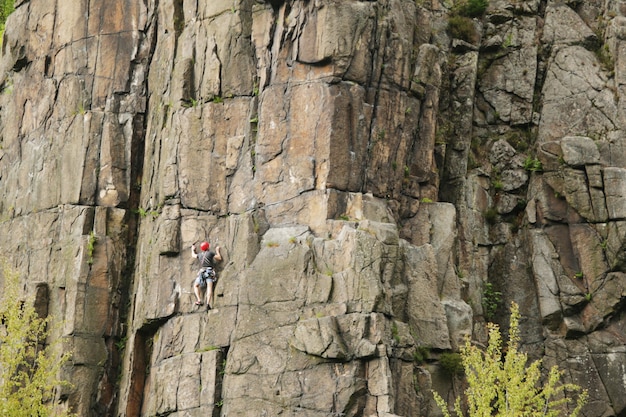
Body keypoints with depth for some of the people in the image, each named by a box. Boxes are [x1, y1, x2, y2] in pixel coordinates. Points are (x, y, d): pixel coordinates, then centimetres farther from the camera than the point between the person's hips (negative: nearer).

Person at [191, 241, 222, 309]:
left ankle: (199, 300, -1)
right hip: (210, 271, -2)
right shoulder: (211, 253, 7)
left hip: (202, 272, 2)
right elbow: (219, 258, 11)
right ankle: (208, 303, -31)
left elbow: (193, 255, 39)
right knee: (209, 287, -14)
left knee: (195, 286, 19)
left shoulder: (200, 255, 18)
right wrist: (217, 250, 25)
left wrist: (193, 250, 59)